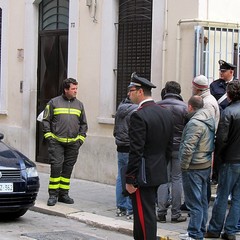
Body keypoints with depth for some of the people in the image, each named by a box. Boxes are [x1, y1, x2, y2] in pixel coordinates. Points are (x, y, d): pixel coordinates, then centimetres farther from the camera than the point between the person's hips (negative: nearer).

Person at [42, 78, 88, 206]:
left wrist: (81, 138, 9)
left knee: (68, 169, 6)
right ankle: (53, 194, -2)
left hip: (73, 143, 4)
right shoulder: (54, 102, 2)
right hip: (56, 142, -3)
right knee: (56, 167, -9)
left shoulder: (79, 105, 13)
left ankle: (63, 194, 14)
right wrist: (49, 136, -4)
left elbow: (83, 124, 19)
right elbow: (46, 120, 4)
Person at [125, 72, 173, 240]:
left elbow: (136, 151, -20)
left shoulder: (139, 116, -18)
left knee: (145, 216, -1)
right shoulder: (167, 113, 7)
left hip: (143, 175, -8)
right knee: (147, 212, 18)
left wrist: (130, 180, -15)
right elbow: (169, 147, 12)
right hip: (159, 173, 8)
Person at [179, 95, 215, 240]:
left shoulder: (195, 123, -19)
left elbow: (188, 148, -23)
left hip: (194, 168, -9)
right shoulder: (210, 120, 10)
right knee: (203, 200, 16)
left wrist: (184, 166, -14)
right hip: (206, 166, 9)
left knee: (194, 202, -4)